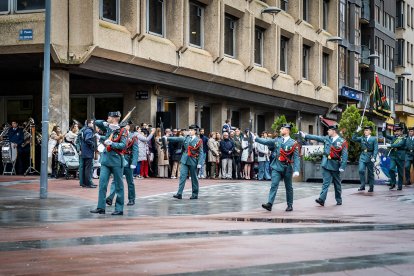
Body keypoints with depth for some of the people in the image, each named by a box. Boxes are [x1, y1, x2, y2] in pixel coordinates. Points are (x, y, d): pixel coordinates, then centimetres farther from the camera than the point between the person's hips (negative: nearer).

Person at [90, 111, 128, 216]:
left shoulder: (122, 131, -6)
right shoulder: (108, 128, 10)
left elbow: (123, 145, -15)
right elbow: (97, 122, 17)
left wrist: (111, 144, -22)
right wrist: (106, 123, 2)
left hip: (116, 160, -6)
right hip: (106, 160, 6)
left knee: (118, 186, 2)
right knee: (102, 183, 0)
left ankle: (119, 209, 7)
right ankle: (101, 207, 2)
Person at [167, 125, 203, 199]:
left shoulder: (198, 140, -4)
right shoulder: (186, 138, 9)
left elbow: (201, 153, -5)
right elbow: (177, 139, 4)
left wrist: (199, 163, -12)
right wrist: (167, 138, -8)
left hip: (193, 161, -3)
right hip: (185, 160, 3)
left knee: (194, 178, 7)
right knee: (182, 176, -7)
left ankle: (195, 194, 18)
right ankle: (179, 194, -12)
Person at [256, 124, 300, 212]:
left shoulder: (293, 143, -6)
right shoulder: (277, 140, 7)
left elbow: (296, 158, -10)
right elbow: (266, 141, 12)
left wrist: (296, 170, -18)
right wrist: (255, 139, 6)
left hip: (287, 168, -2)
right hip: (277, 167, 2)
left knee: (288, 187, 10)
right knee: (274, 185, -10)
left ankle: (290, 205, 22)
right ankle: (269, 204, -19)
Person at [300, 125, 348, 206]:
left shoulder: (342, 141, -7)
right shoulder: (326, 138, 7)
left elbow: (345, 155, -10)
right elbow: (316, 137, 8)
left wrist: (342, 167, -16)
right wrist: (305, 135, 3)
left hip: (335, 165, -3)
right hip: (326, 164, 3)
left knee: (337, 184, 10)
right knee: (325, 182, -5)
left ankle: (339, 200, 23)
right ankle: (322, 199, -15)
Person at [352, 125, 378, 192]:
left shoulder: (374, 139, -1)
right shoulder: (362, 138, 9)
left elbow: (375, 149, -6)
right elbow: (354, 139, 2)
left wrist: (374, 157, -16)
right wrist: (357, 131, -7)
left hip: (370, 157, -2)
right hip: (363, 156, 2)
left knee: (370, 173, 6)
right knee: (361, 170, -13)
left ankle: (371, 187, 14)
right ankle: (362, 186, -6)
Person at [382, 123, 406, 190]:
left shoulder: (403, 139, -1)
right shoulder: (393, 137, 12)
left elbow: (399, 144, -18)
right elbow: (385, 135, 9)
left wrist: (391, 145, -22)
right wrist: (384, 128, -4)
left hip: (400, 157, -3)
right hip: (393, 156, 3)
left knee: (400, 172, 3)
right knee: (391, 169, -16)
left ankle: (400, 186, 14)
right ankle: (393, 183, -2)